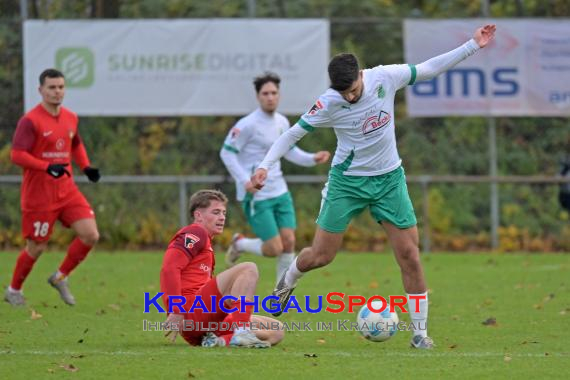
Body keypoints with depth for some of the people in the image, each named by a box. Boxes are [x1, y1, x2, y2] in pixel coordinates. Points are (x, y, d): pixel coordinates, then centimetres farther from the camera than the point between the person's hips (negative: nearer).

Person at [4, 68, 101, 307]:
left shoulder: (71, 118, 8)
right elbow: (17, 155, -19)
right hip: (38, 195, -6)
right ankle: (14, 291, 25)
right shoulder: (30, 121, -13)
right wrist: (47, 167, -30)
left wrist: (86, 167, 8)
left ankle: (60, 278, 13)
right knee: (36, 248, 2)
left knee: (90, 235, -7)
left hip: (67, 191, 6)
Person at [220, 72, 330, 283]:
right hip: (256, 196, -7)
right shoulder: (248, 125, -14)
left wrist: (312, 159, 5)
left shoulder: (282, 122, 8)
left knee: (288, 242, 0)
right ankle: (239, 244, 22)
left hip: (280, 192, 7)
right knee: (274, 249, -9)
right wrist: (245, 180, -22)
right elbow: (227, 152, -12)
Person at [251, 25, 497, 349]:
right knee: (321, 256, 1)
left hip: (388, 179, 2)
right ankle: (288, 281, 37)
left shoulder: (385, 78, -14)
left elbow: (429, 68, -1)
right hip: (347, 180, -2)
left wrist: (473, 46, -2)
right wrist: (265, 165, -21)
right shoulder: (329, 104, -19)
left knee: (410, 255, -5)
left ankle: (420, 332, 4)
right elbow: (294, 133, -10)